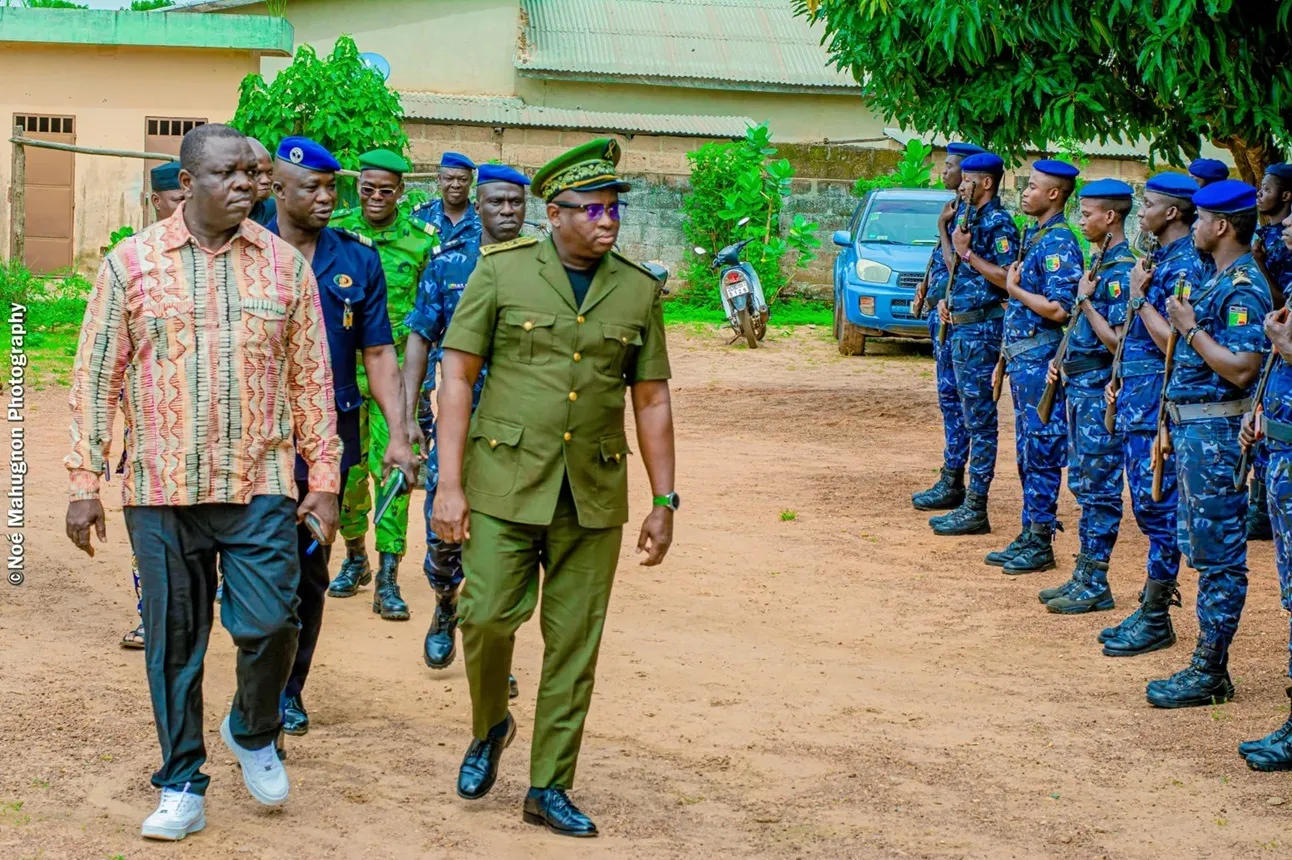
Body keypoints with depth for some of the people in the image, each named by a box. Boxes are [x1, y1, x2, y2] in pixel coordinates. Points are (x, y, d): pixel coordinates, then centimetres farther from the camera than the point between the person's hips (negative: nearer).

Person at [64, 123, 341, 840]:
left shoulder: (285, 264, 5)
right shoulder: (131, 263, 1)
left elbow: (310, 379, 8)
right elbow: (96, 378, 3)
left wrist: (324, 479, 4)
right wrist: (84, 482, -1)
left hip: (260, 488, 0)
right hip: (161, 488, 0)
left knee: (268, 625, -7)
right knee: (173, 641, 6)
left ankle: (252, 732, 25)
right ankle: (182, 787, 20)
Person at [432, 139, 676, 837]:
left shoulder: (639, 292, 6)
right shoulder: (502, 272, -1)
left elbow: (651, 400, 10)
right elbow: (457, 375, -2)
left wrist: (664, 502, 6)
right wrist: (450, 484, -9)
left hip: (594, 495, 2)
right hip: (506, 483, -2)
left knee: (574, 645, 4)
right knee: (487, 616, -9)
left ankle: (549, 787, 16)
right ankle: (488, 727, 22)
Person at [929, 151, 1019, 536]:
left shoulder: (999, 223, -13)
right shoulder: (972, 219, 16)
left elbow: (1006, 278, -22)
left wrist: (968, 253, -18)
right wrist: (948, 299, 11)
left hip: (982, 330, -10)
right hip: (962, 327, 10)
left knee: (980, 421, -6)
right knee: (972, 418, 12)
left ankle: (976, 510, -4)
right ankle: (970, 505, 17)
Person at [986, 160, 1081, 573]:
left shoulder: (1059, 244, -15)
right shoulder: (1033, 237, 15)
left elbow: (1058, 309, -23)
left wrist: (1015, 290, -12)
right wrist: (1005, 359, 18)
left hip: (1040, 358, -10)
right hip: (1021, 357, 10)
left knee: (1041, 452, -4)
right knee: (1027, 450, 13)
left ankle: (1041, 544, 0)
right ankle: (1028, 536, 20)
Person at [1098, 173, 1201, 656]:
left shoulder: (1185, 266, -16)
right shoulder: (1160, 258, 15)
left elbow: (1174, 342, -23)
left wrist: (1140, 297, -15)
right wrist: (1122, 378, 18)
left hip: (1159, 402, -10)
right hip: (1137, 398, 10)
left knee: (1158, 507, -5)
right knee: (1147, 505, 13)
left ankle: (1156, 620, -1)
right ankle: (1152, 606, 19)